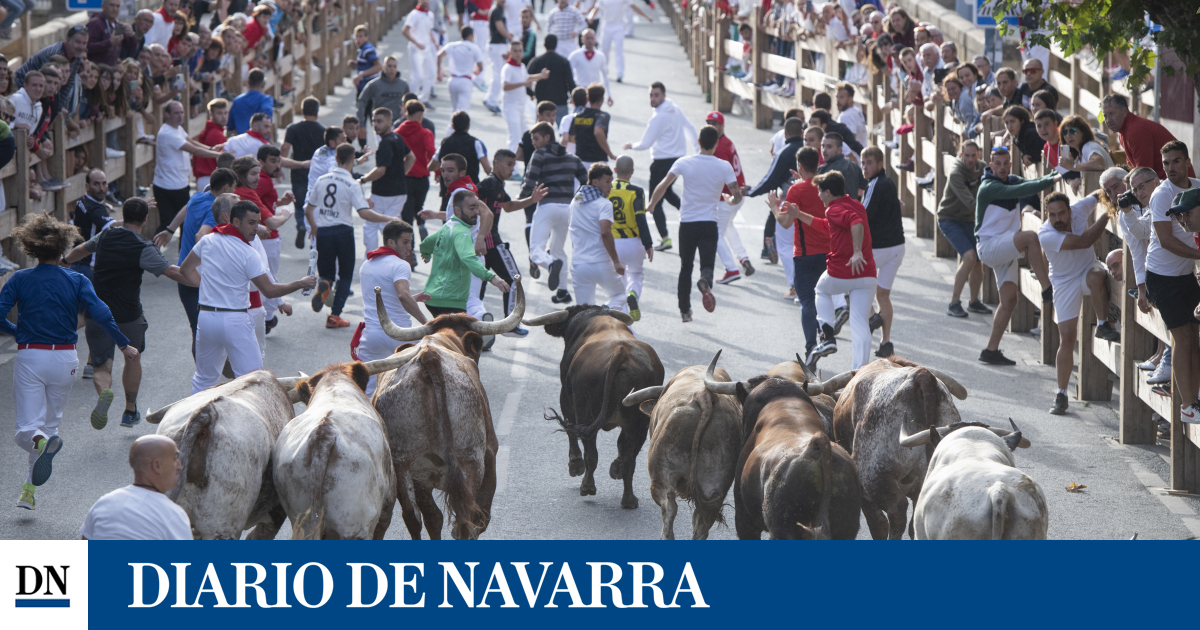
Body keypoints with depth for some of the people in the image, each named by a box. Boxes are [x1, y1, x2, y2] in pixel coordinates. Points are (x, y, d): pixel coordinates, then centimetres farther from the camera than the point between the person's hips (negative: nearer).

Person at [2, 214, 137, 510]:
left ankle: (41, 441, -38)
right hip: (64, 359, 1)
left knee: (27, 428, -1)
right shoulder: (76, 281, -2)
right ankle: (29, 488, 17)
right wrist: (124, 345, -2)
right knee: (50, 422, 18)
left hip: (29, 357, -1)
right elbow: (100, 313, -12)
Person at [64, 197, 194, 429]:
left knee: (101, 366, 3)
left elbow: (81, 250, 25)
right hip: (128, 317, -2)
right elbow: (172, 271, -22)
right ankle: (130, 411, 33)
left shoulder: (105, 237, 4)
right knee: (133, 357, 24)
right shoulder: (143, 248, -13)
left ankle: (104, 392, -32)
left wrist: (64, 260, 46)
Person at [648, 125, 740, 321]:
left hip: (687, 223, 1)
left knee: (685, 267, 15)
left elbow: (662, 187, -8)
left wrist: (650, 206, 7)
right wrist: (729, 200, 20)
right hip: (709, 223, -1)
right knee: (707, 264, -3)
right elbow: (737, 197, -3)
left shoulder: (684, 163, -3)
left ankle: (684, 310, 18)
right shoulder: (724, 167, -2)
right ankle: (705, 281, -39)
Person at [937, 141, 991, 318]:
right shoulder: (956, 173, -24)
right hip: (949, 219, -7)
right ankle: (954, 303, -19)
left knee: (978, 263, 6)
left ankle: (973, 302, 28)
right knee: (969, 256, -24)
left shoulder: (981, 169, -1)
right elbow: (969, 201, -34)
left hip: (968, 220, 7)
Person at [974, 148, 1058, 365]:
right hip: (988, 247, -8)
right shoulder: (989, 188, -15)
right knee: (1030, 237, -30)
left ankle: (991, 351, 7)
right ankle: (1047, 290, -28)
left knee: (1009, 300, 3)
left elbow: (1032, 184, -3)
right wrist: (1051, 181, -33)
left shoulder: (1011, 181, 12)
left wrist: (1055, 175, -21)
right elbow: (1020, 191, -28)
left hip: (1005, 250, 8)